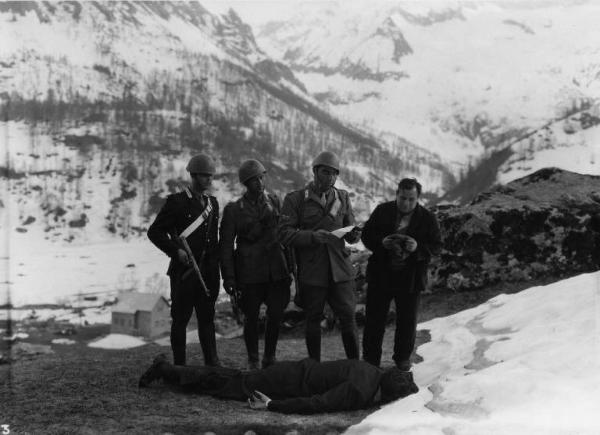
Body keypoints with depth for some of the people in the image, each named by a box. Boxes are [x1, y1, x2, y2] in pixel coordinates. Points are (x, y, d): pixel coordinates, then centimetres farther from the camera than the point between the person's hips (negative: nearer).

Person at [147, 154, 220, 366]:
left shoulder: (212, 203, 12)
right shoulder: (177, 202, -7)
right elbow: (154, 232, -5)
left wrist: (215, 268, 12)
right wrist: (176, 251, -15)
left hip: (207, 273, 5)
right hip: (183, 272, -5)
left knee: (207, 318, 7)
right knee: (180, 320, 3)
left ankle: (212, 364, 11)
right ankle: (179, 366, 10)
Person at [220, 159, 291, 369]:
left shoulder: (274, 201, 8)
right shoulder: (233, 209, -1)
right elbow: (226, 245, 0)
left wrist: (290, 263, 10)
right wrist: (228, 277, -5)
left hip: (276, 269, 2)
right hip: (249, 271, -2)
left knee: (276, 314, -1)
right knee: (251, 317, 6)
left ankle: (270, 358, 17)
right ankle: (253, 362, 21)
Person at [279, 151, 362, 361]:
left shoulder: (343, 197, 10)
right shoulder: (295, 199, -1)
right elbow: (284, 234, -7)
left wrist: (353, 235, -7)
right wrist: (312, 236, -22)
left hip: (340, 269, 2)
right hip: (311, 271, -2)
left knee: (348, 317, 0)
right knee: (313, 320, 9)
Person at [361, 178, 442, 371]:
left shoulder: (427, 218, -2)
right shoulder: (382, 211, 0)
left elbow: (436, 246, -3)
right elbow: (366, 235, 1)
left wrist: (418, 247, -23)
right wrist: (382, 242, -20)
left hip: (410, 279, 0)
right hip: (380, 275, 0)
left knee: (407, 321, 11)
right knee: (374, 319, 6)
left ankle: (403, 357, 29)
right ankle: (370, 359, 17)